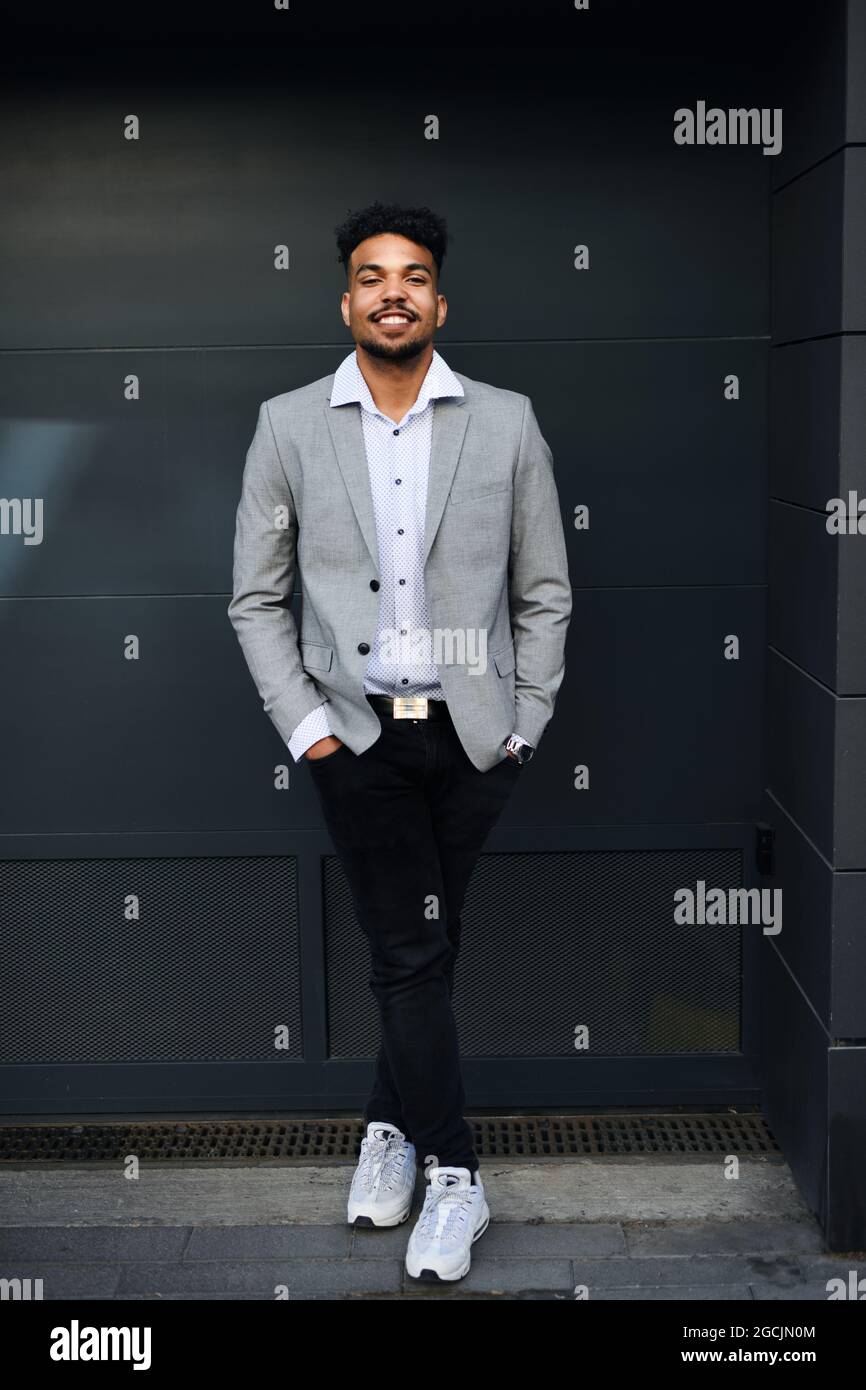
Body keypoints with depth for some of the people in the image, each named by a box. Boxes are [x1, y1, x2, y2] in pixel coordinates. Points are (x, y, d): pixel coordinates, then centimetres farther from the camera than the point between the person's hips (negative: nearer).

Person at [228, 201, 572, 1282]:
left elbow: (544, 595, 7)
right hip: (358, 735, -1)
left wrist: (521, 726, 2)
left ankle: (391, 1123, 32)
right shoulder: (289, 426, 2)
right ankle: (450, 1171, 16)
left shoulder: (506, 423, 3)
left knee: (425, 948, 10)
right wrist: (305, 726, -3)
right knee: (409, 952, 1)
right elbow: (256, 599, 5)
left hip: (474, 735, 1)